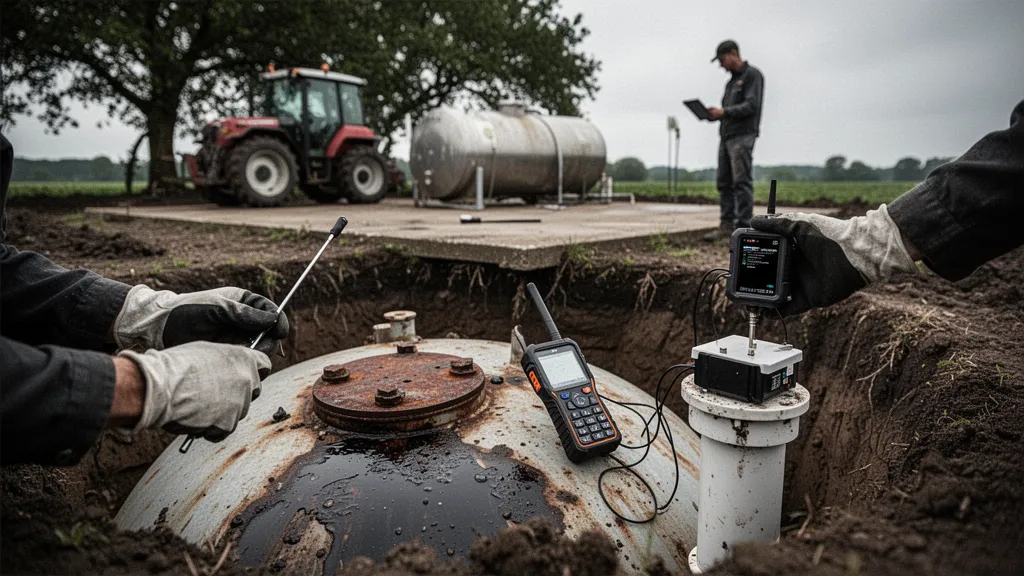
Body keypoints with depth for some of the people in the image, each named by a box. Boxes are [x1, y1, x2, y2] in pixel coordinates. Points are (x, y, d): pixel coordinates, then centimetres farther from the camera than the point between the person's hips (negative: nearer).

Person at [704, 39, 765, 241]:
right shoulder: (731, 81, 25)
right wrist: (716, 114, 4)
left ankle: (743, 228, -10)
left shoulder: (752, 75, -1)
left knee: (742, 182, -10)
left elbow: (751, 106, -12)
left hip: (742, 136, -8)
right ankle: (726, 225, 4)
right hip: (726, 136, 8)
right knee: (724, 182, 3)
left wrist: (724, 112, -16)